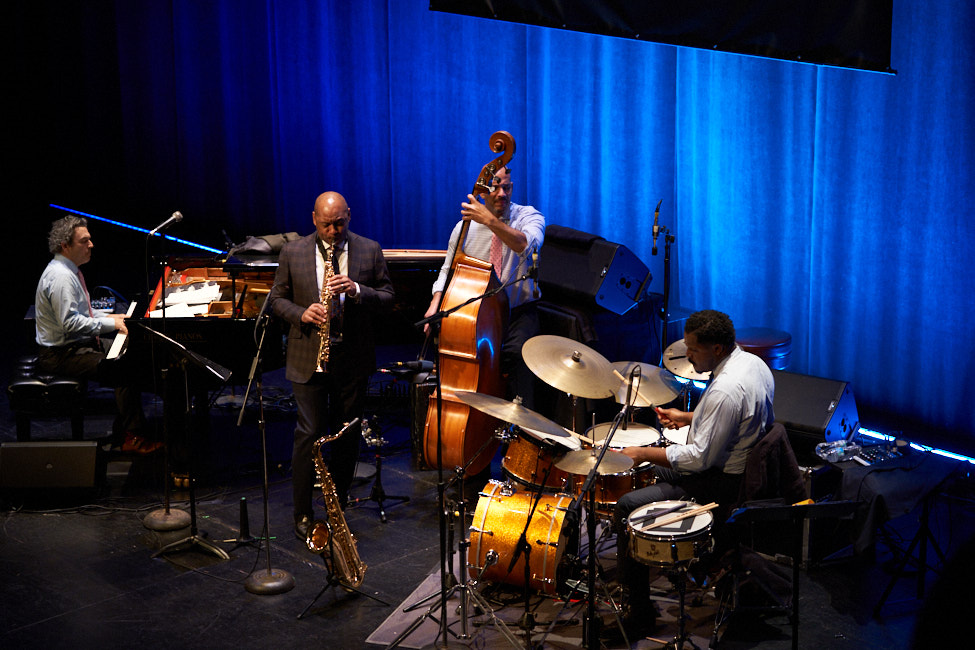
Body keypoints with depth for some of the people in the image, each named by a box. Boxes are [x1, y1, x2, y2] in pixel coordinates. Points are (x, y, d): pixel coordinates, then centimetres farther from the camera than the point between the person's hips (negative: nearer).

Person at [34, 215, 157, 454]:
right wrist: (109, 323, -20)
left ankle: (126, 430, 5)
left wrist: (108, 318, 9)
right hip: (61, 355, -11)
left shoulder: (69, 270, 12)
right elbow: (70, 323, -27)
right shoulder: (60, 277, -21)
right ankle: (128, 438, -12)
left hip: (78, 344, 11)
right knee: (124, 371, -21)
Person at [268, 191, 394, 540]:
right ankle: (303, 515, 10)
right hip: (308, 358, -1)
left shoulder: (370, 250, 2)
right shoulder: (292, 253, 1)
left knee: (347, 436, 10)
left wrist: (357, 291, -17)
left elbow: (387, 297, 2)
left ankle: (338, 508, 26)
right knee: (309, 434, -3)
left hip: (353, 358, 2)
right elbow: (277, 299, 6)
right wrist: (302, 314, -14)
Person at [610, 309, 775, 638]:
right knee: (651, 471, 26)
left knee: (627, 507, -11)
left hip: (722, 487, -11)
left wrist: (643, 453, -17)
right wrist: (687, 418, 13)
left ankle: (637, 615, -5)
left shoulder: (725, 389, -29)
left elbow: (700, 457, -25)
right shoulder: (752, 362, 3)